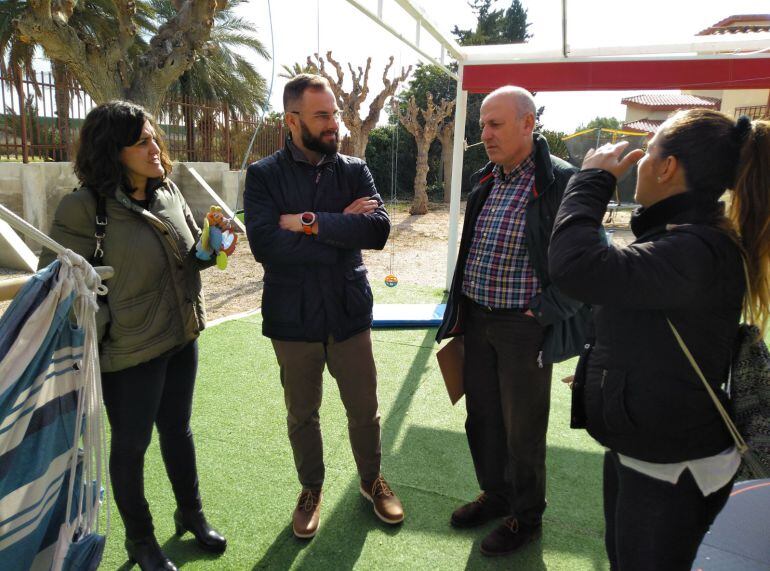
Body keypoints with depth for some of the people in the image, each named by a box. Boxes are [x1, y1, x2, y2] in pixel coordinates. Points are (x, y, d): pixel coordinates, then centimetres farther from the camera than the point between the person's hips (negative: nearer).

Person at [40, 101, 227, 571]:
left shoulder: (168, 191, 1)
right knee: (131, 443, 13)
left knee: (177, 428, 21)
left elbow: (192, 254, 13)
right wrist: (102, 326, -15)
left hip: (182, 338, 6)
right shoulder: (85, 206, -18)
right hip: (130, 351, -5)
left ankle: (192, 514, 43)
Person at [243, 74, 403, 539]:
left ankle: (373, 480, 42)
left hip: (350, 313, 1)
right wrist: (340, 230, -17)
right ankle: (311, 489, 42)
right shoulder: (264, 176, -5)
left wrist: (308, 222, -21)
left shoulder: (355, 170, 0)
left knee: (365, 410, 15)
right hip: (292, 319, -1)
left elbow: (379, 229, -16)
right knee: (302, 415, 17)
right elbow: (264, 243, -21)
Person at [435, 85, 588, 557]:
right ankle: (496, 495, 42)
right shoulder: (485, 180, 9)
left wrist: (543, 313, -15)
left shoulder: (562, 182, -14)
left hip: (525, 326, -7)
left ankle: (527, 517, 32)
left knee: (522, 429, 9)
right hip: (477, 319, 7)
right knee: (482, 416, 19)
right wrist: (458, 314, 15)